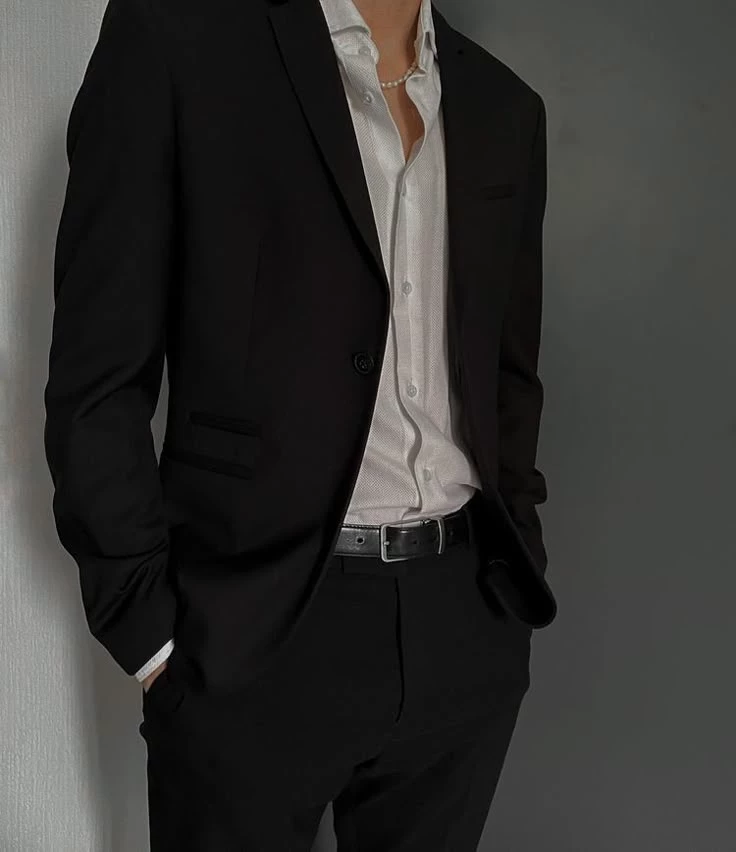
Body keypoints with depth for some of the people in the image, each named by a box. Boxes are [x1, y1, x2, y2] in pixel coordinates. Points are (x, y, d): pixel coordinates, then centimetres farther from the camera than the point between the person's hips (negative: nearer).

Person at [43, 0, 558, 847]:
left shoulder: (506, 107, 10)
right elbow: (97, 382, -7)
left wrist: (513, 567, 8)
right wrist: (154, 635, -9)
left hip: (466, 633, 5)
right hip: (256, 633, -4)